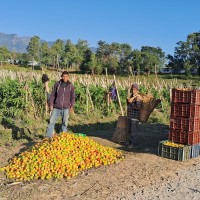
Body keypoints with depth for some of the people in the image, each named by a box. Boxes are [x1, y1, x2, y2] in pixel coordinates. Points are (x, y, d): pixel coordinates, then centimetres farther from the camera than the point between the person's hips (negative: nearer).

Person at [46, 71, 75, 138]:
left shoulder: (71, 86, 1)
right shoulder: (57, 84, 0)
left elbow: (72, 97, 5)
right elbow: (52, 95, 4)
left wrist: (72, 106, -4)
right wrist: (51, 104, -3)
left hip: (66, 108, 0)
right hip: (56, 107, 0)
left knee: (65, 123, 6)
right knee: (51, 121, -2)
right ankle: (48, 136, 4)